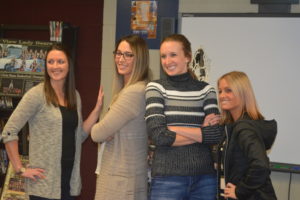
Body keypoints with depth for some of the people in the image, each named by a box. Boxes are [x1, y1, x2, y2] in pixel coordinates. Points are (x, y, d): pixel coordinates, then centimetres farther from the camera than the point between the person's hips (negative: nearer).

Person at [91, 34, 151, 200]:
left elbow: (98, 133, -18)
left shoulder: (134, 93, -19)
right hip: (117, 175, 9)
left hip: (121, 179, -9)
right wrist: (107, 132, -8)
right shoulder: (126, 90, 13)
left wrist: (95, 129, 4)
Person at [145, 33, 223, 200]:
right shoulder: (155, 88, 1)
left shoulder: (205, 90, 6)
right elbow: (158, 135, -11)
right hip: (167, 178, -2)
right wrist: (202, 132, -7)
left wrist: (172, 129, -10)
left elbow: (216, 134, -6)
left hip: (204, 177, 2)